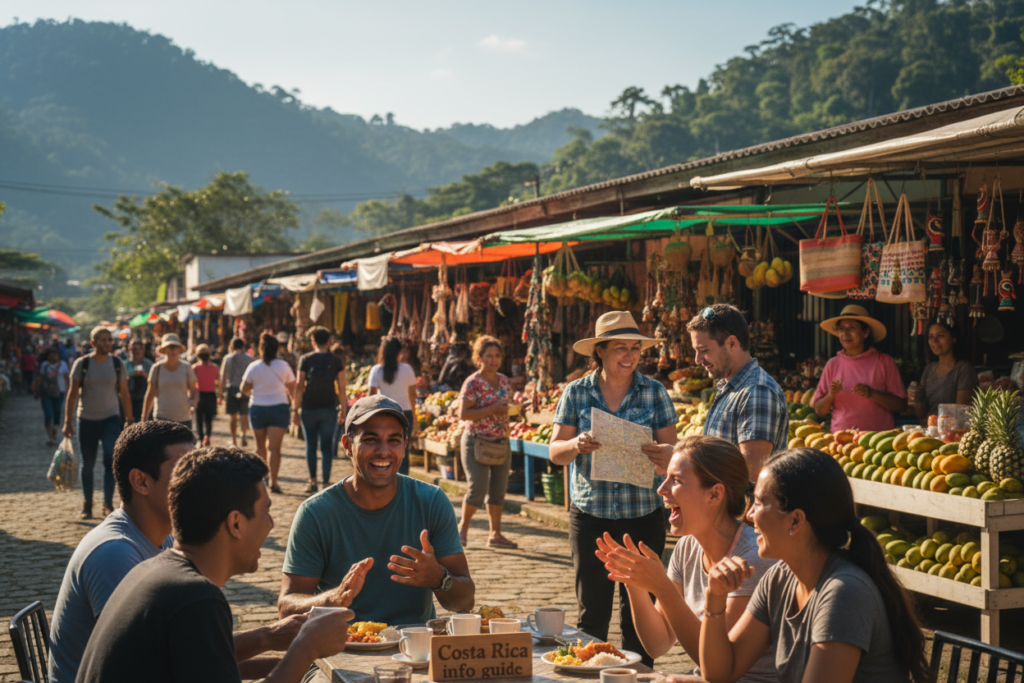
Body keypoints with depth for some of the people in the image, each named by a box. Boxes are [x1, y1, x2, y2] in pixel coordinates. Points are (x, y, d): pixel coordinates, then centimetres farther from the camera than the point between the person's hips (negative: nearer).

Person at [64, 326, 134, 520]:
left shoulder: (117, 364, 0)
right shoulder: (82, 364, -4)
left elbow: (124, 393, 5)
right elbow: (73, 393, -1)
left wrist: (129, 419, 4)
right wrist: (68, 420, -5)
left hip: (111, 418, 0)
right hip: (87, 419, 0)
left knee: (111, 459, -14)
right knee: (87, 464, 8)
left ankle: (108, 504, -8)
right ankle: (87, 504, 21)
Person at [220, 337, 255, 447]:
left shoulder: (228, 358, 1)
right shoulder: (249, 358, 2)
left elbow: (223, 377, 0)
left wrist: (222, 392, 6)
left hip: (231, 388, 0)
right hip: (245, 390, 0)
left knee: (233, 417, 9)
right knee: (244, 415, 7)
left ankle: (234, 441, 13)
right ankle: (244, 434, -17)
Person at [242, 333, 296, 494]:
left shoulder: (253, 367, -4)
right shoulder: (283, 366, -3)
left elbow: (244, 389, -1)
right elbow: (292, 388, 3)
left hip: (257, 408, 1)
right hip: (279, 407, -1)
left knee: (260, 446, 18)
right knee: (274, 447, -6)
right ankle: (273, 482, -16)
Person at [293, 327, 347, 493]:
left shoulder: (305, 360, -4)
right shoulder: (336, 361, -1)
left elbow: (299, 387, -6)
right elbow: (342, 387, -2)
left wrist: (295, 410, -2)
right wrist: (343, 410, 6)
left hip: (309, 409, 0)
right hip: (329, 409, 0)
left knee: (311, 445, 12)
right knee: (327, 446, 4)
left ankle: (313, 481, 13)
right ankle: (326, 482, 1)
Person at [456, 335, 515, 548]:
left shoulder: (503, 381, 9)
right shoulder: (472, 383, -10)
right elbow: (463, 414, -17)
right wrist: (492, 411, -21)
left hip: (501, 443, 6)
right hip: (477, 442, -6)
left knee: (499, 489, 6)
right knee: (478, 488, -11)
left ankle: (495, 534, 15)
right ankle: (463, 527, 11)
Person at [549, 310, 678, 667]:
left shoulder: (655, 392, 2)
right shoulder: (576, 392, 2)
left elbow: (671, 449, 0)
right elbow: (555, 451, 2)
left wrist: (665, 457, -24)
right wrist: (576, 445, -21)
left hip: (643, 516, 0)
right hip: (589, 515, 0)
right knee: (591, 610, 4)